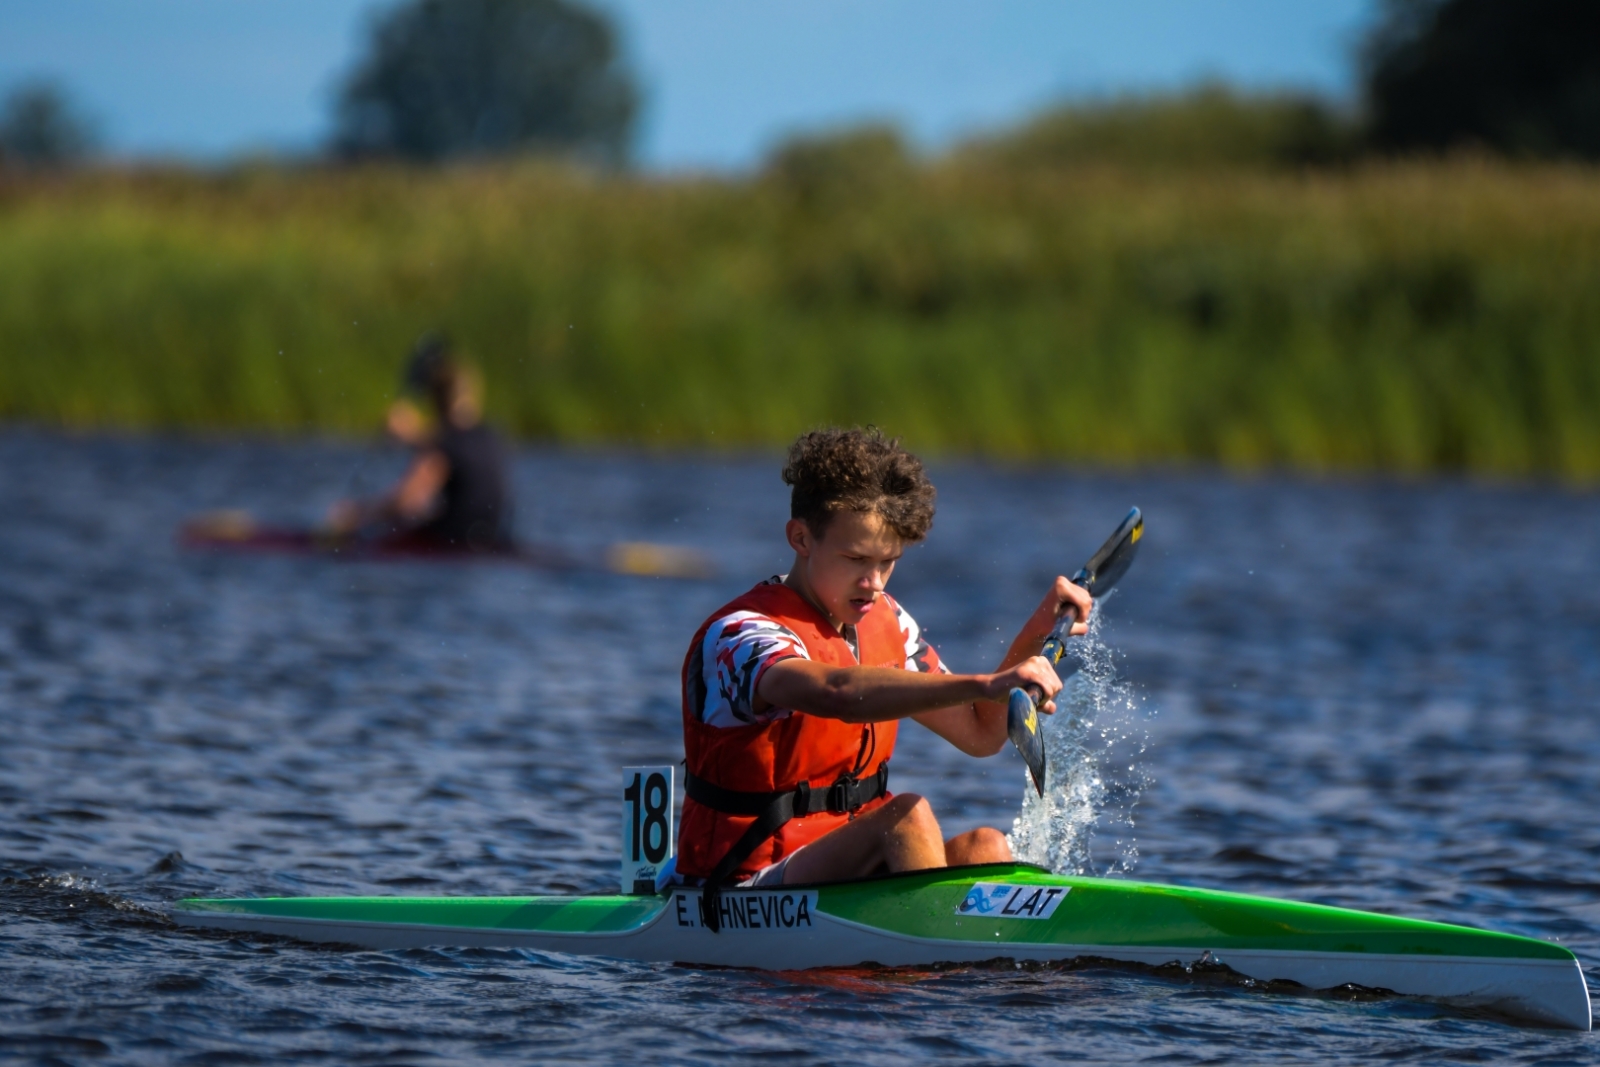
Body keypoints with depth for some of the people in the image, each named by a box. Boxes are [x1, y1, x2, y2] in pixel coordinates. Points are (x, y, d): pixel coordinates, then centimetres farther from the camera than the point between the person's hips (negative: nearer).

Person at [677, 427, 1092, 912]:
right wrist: (983, 685, -49)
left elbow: (979, 734, 13)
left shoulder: (883, 622, 11)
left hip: (846, 865, 8)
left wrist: (1037, 633, -1)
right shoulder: (737, 636, -18)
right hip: (742, 893, -8)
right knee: (907, 817, -30)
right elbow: (835, 693, -40)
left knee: (982, 848, -18)